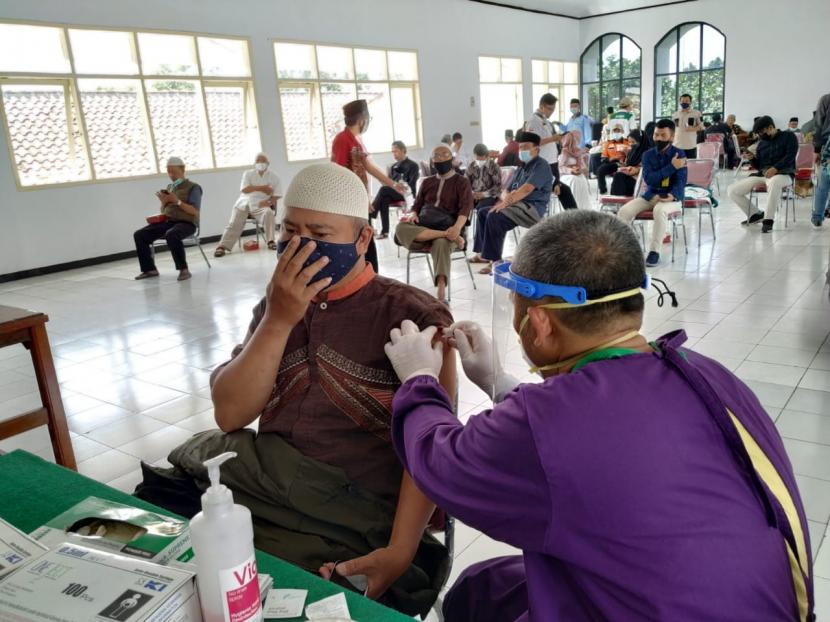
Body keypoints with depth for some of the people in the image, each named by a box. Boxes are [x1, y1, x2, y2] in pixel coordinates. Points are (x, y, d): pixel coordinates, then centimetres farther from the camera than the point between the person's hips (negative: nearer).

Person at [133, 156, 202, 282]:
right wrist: (163, 202, -1)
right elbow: (162, 211, 21)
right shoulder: (169, 187, 19)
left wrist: (177, 201, -19)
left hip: (186, 223, -7)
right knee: (139, 235, -9)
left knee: (171, 235, -40)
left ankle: (183, 269, -30)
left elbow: (194, 211, -11)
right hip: (167, 221, 7)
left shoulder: (193, 187, -1)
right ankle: (149, 269, 0)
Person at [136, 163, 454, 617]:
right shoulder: (278, 305, 11)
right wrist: (278, 320, -10)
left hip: (353, 507, -5)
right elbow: (229, 415, 1)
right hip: (257, 481, 5)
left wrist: (399, 552, -22)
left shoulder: (412, 315, -5)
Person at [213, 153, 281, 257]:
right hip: (245, 202, 2)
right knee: (234, 223, -17)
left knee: (268, 213, -34)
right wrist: (261, 188, -8)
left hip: (260, 204, -1)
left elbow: (277, 194, 1)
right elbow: (244, 189, -1)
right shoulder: (248, 174, 14)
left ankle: (270, 241, -29)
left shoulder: (273, 176, 11)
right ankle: (222, 246, -24)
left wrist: (269, 201, -18)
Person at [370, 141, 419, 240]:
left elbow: (411, 185, -6)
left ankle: (369, 217, -32)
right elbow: (388, 182, 20)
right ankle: (384, 231, -36)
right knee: (384, 199, -33)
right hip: (392, 193, 5)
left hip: (405, 194, -5)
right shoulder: (393, 167, 24)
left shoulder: (413, 166, 6)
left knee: (383, 189, -32)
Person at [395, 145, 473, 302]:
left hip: (448, 226, -4)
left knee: (442, 244, -40)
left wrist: (457, 227, -29)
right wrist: (414, 215, -5)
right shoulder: (427, 182, 23)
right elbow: (417, 204, 22)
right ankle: (445, 236, -40)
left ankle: (441, 293, -50)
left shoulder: (462, 182, 7)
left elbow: (466, 208, -8)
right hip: (423, 227, 4)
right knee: (401, 228, -30)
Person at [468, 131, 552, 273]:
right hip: (518, 205, 10)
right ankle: (483, 253, 7)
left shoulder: (541, 165, -7)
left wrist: (507, 201, -28)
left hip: (532, 208, -9)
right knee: (482, 213, 10)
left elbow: (527, 189, -22)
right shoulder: (520, 169, 21)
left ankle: (495, 260, -25)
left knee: (494, 217, -28)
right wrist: (507, 197, -10)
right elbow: (506, 191, 15)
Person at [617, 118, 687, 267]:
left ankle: (654, 251, -29)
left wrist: (673, 195, -32)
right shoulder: (648, 155, 3)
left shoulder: (679, 154, -5)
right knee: (624, 211, -20)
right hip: (651, 195, 4)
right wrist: (672, 167, -17)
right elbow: (648, 179, -9)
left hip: (671, 197, -4)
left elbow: (680, 181, -11)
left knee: (660, 210, -37)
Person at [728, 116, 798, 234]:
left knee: (774, 182, -45)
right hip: (762, 174, 6)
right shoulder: (761, 143, 20)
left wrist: (775, 168, -26)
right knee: (732, 191, -8)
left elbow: (790, 156, -10)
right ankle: (755, 214, 9)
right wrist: (752, 158, -2)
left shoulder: (789, 136, 4)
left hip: (783, 173, -6)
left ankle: (768, 219, -33)